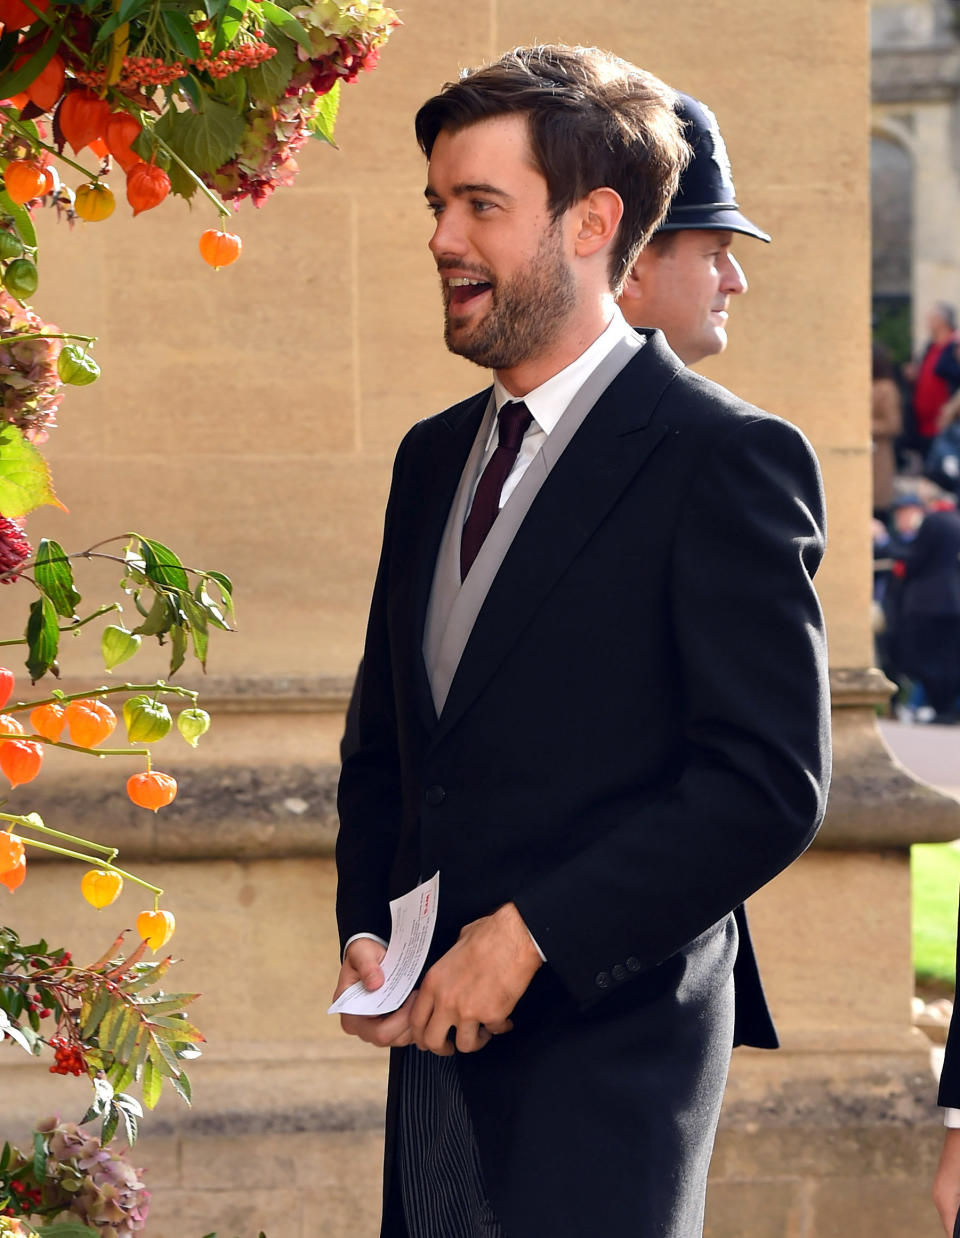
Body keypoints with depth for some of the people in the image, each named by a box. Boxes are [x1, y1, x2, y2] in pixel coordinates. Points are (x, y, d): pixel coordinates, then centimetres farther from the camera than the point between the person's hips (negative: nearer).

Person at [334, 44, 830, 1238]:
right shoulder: (433, 456, 15)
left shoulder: (724, 458, -10)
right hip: (434, 1033, 7)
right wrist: (362, 931, 4)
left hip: (609, 1059, -7)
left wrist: (531, 932, -17)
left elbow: (768, 783, -16)